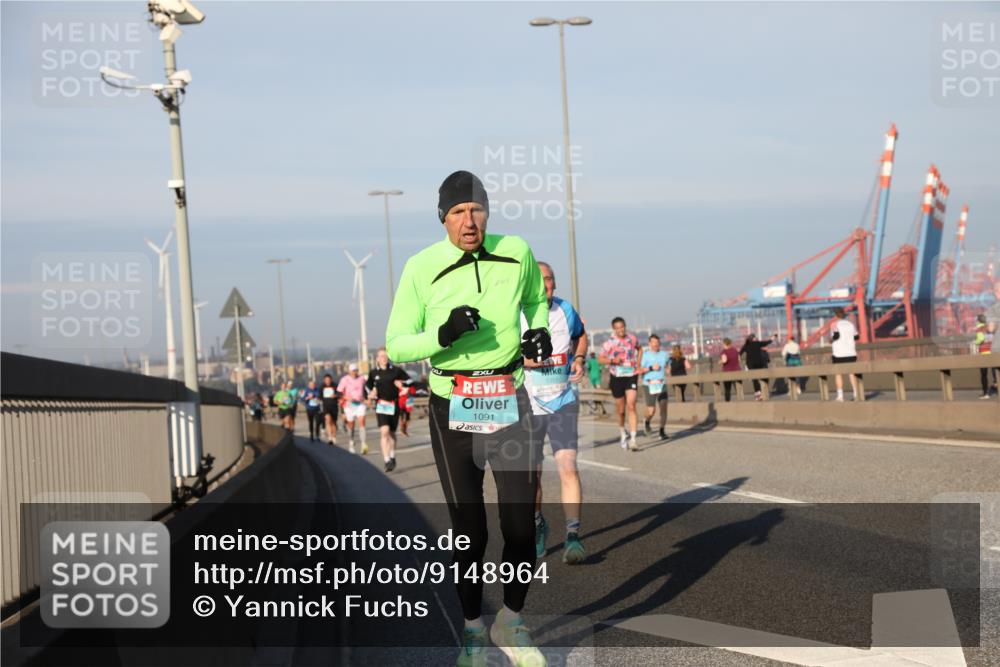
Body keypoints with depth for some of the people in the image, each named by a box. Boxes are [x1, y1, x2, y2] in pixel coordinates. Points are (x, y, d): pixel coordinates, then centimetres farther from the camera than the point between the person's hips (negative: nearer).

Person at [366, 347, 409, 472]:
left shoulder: (396, 370, 0)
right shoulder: (373, 373, 3)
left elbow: (409, 380, 9)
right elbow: (368, 385, 19)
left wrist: (401, 383, -8)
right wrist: (371, 394, 3)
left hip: (394, 404, 1)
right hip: (381, 404, -1)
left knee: (392, 433, 13)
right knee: (384, 432, -17)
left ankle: (392, 457, 34)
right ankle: (387, 461, -20)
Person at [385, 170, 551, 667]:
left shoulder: (517, 253, 0)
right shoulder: (422, 268, -6)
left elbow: (536, 298, 23)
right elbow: (395, 346, -4)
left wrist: (538, 332, 3)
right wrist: (443, 334, -21)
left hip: (510, 401, 2)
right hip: (451, 406, -2)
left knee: (521, 522, -1)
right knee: (468, 528, 4)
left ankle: (511, 622, 20)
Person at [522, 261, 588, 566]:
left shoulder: (566, 311, 1)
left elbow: (581, 336, 22)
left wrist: (579, 360, 2)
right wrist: (521, 359, -22)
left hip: (564, 402, 1)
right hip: (529, 404, -1)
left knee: (567, 466, -15)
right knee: (532, 473, 9)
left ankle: (572, 536, -15)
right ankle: (537, 525, 35)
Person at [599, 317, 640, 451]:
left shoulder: (632, 338, 2)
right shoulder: (610, 342, -6)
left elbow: (639, 348, 23)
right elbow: (600, 358, -3)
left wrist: (638, 363, 11)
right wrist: (612, 360, -20)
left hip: (631, 376, 0)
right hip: (617, 378, 0)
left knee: (631, 406, -16)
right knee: (621, 410, 9)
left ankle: (632, 439, -18)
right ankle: (623, 434, 37)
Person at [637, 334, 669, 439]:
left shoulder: (663, 353, 8)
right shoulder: (645, 354, -5)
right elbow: (639, 370, -9)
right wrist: (651, 368, -18)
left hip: (661, 384, 3)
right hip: (649, 385, -3)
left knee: (663, 407, -11)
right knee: (651, 411, -6)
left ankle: (662, 432, -3)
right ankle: (647, 422, 30)